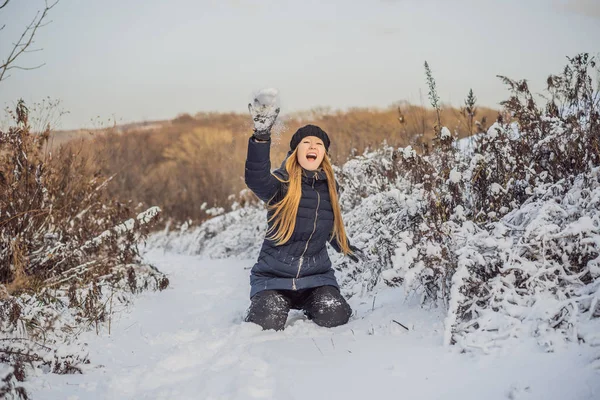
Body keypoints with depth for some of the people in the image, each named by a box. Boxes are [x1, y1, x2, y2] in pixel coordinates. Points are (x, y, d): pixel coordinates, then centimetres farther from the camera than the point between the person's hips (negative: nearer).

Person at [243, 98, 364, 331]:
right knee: (267, 325, -20)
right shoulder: (281, 183, -12)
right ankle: (263, 303, 17)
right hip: (274, 275, -3)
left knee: (334, 318, -18)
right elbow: (256, 179, -37)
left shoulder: (330, 188, 3)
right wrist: (261, 136, -51)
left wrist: (345, 247, 30)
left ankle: (310, 308, 19)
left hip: (316, 274, 3)